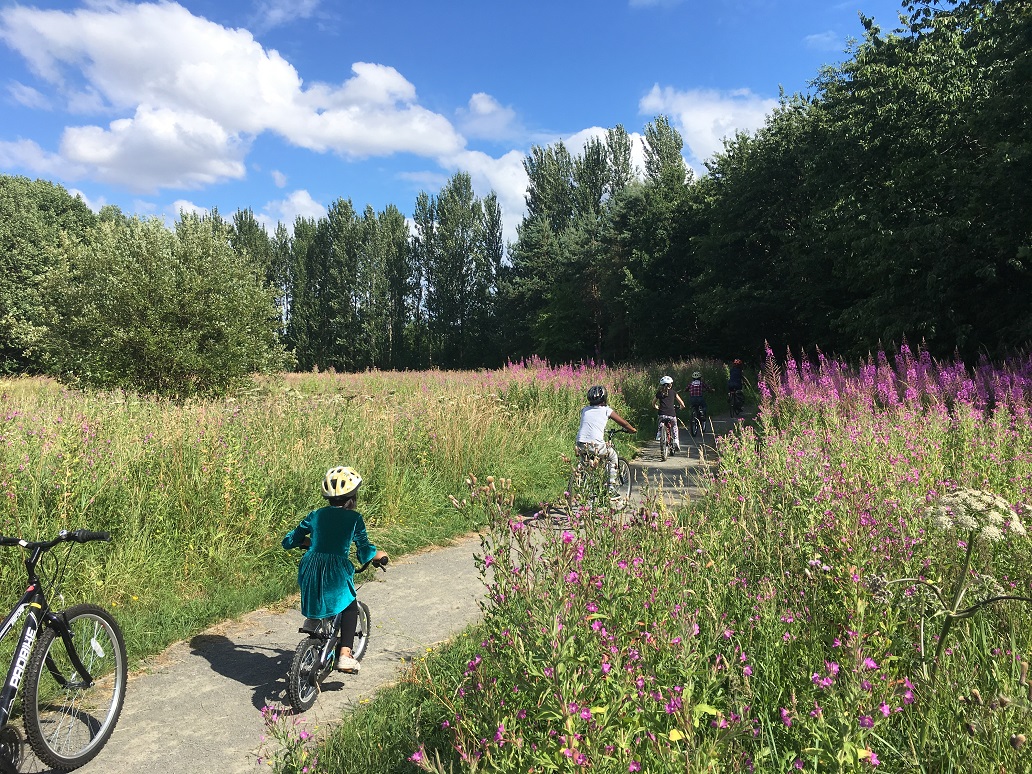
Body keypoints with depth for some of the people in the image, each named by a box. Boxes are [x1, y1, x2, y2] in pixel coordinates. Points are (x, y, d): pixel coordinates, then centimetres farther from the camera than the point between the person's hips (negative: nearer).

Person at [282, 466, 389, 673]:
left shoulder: (316, 515, 11)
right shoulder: (354, 518, -1)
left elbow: (288, 541, 18)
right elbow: (365, 553, -7)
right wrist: (379, 554, 14)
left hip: (310, 571, 4)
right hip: (336, 574, -4)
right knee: (351, 607, 23)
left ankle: (312, 619, 29)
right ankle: (344, 655, 10)